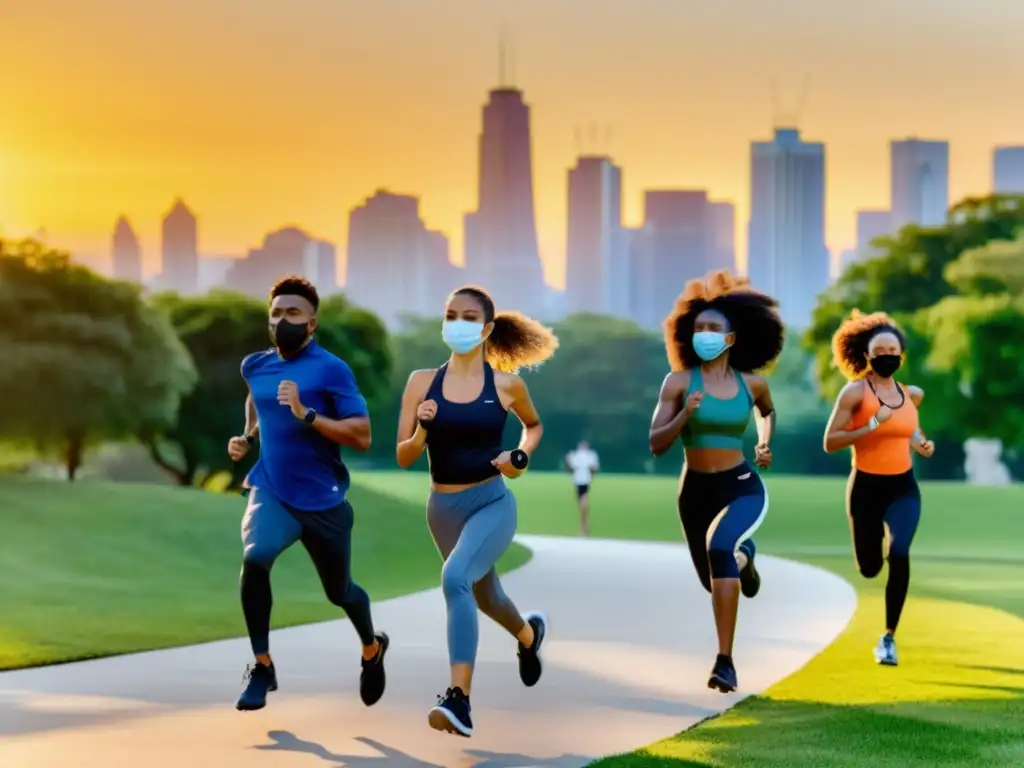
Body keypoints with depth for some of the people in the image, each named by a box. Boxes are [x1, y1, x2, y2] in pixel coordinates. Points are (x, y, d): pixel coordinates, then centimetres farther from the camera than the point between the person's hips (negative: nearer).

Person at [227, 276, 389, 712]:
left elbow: (362, 437, -19)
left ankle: (372, 650, 49)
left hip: (322, 499, -2)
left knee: (339, 592, 14)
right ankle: (262, 667, -14)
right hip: (271, 491, 2)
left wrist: (306, 414, -28)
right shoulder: (255, 366, 3)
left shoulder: (332, 370, -14)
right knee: (255, 558, -28)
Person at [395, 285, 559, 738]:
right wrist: (422, 430, -23)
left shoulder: (506, 384, -5)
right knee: (484, 597, 25)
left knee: (455, 578, -30)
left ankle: (459, 700, -32)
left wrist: (520, 455, -5)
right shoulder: (422, 382, -3)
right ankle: (529, 634, 62)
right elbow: (403, 458, -3)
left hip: (492, 504, -4)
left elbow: (534, 425, 16)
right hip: (443, 509, 4)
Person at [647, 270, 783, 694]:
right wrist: (685, 415, -27)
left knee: (719, 546, -33)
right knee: (714, 578, 18)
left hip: (742, 487, -2)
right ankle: (742, 556, 60)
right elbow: (656, 444, -11)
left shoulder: (751, 383, -2)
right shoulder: (678, 381, -8)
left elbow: (768, 411, 23)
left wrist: (765, 443, 6)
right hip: (696, 490, 2)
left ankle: (725, 661, -30)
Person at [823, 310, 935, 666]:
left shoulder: (912, 394, 5)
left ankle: (889, 637, -10)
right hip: (866, 487, -2)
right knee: (869, 568, 7)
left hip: (903, 487, 2)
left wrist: (920, 443, 8)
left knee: (899, 553, -22)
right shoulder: (855, 392, -11)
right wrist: (872, 425, -24)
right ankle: (876, 538, 48)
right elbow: (830, 442, -16)